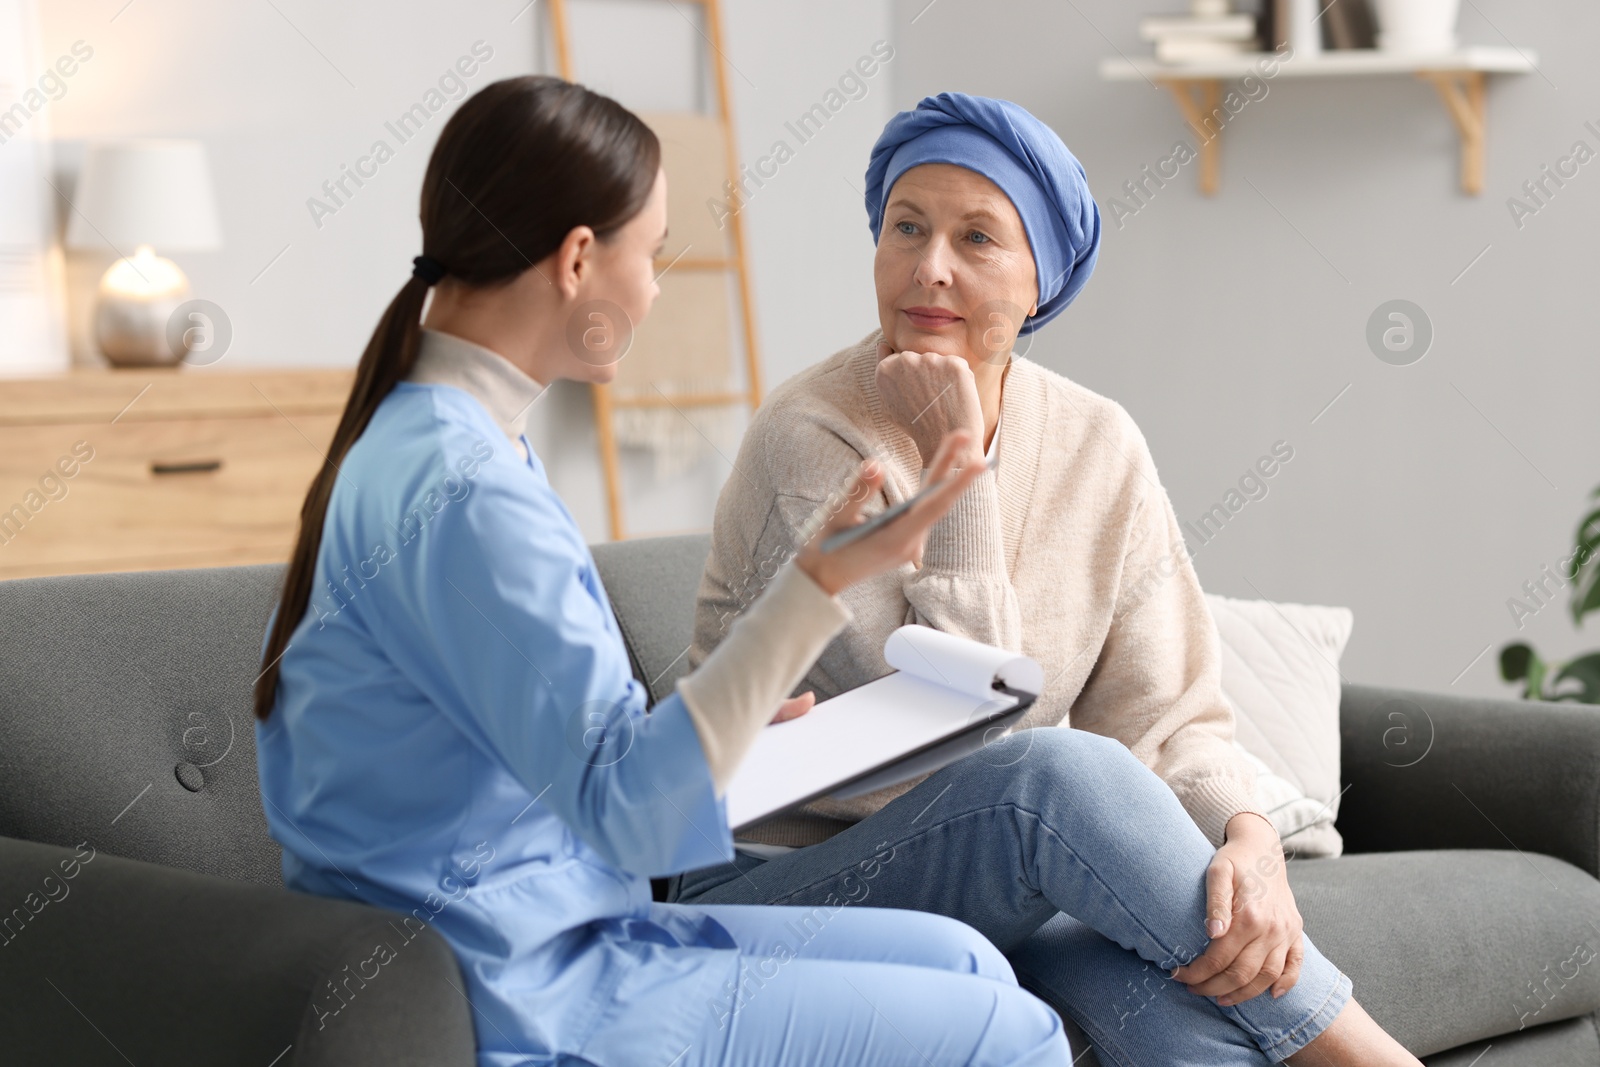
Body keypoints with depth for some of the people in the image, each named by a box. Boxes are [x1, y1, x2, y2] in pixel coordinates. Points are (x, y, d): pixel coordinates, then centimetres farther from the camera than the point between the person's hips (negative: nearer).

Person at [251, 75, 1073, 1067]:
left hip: (540, 936, 10)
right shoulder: (457, 493, -23)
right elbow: (630, 811, -27)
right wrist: (819, 584, -33)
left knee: (961, 959, 11)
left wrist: (739, 724, 18)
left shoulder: (420, 435, 10)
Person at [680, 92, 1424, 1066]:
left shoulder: (1097, 447, 2)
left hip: (1016, 889, 4)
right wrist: (958, 467, -21)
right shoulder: (810, 440, -15)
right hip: (782, 887, -4)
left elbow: (1166, 718, -2)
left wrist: (1249, 839, -24)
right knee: (1055, 770, -33)